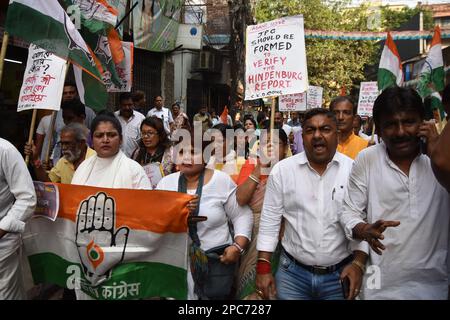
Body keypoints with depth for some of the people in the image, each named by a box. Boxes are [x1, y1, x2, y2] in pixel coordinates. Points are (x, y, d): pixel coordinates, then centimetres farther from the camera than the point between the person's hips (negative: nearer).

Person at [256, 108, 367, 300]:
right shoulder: (282, 170, -5)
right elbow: (270, 221, -2)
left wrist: (358, 263, -10)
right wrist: (263, 267, -4)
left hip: (340, 275, 0)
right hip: (292, 272, 1)